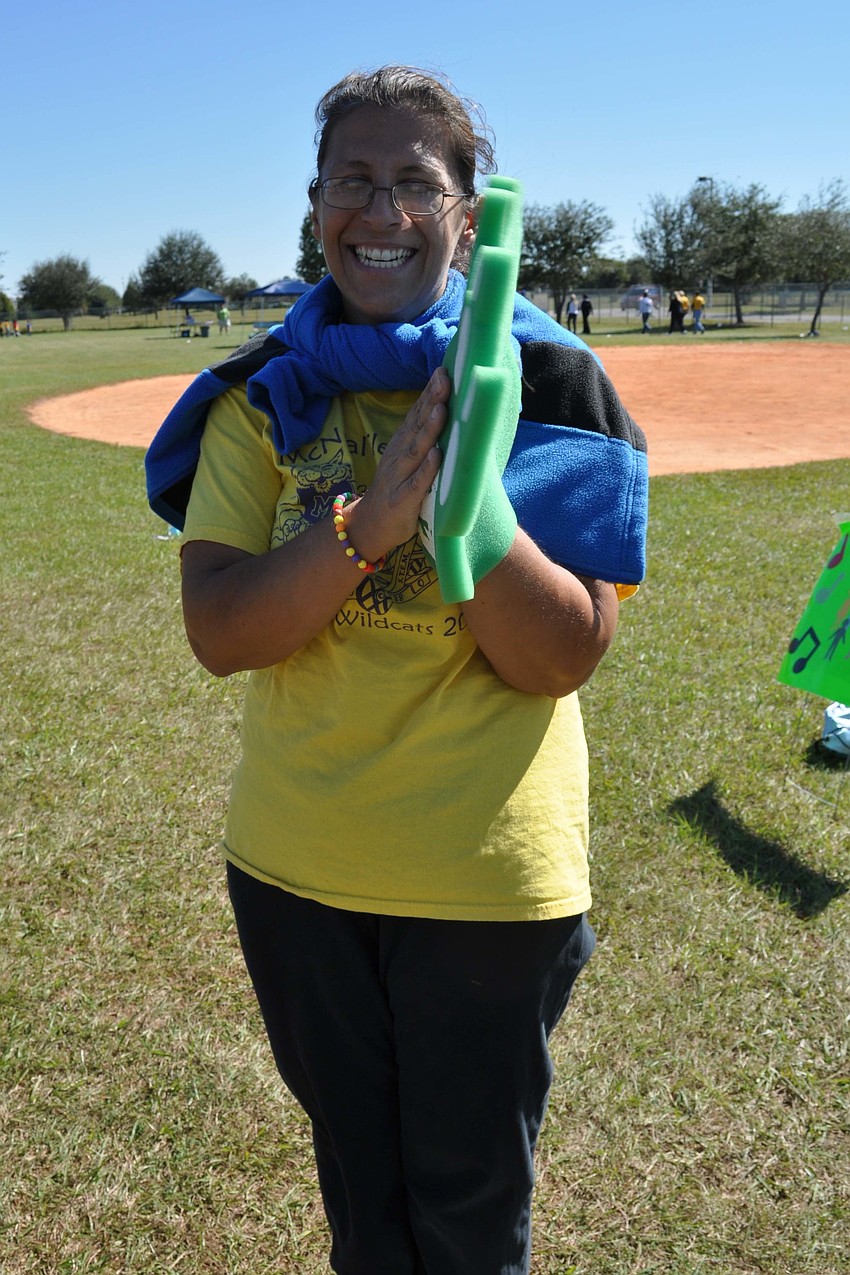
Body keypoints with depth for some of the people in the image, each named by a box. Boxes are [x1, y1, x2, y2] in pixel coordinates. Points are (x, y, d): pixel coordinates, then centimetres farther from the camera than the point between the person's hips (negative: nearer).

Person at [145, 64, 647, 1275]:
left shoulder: (542, 379, -9)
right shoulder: (267, 391, -1)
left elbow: (563, 659, -15)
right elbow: (217, 631, -12)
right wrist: (370, 519, -26)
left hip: (486, 879, -2)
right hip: (292, 865, 3)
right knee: (354, 1172, 25)